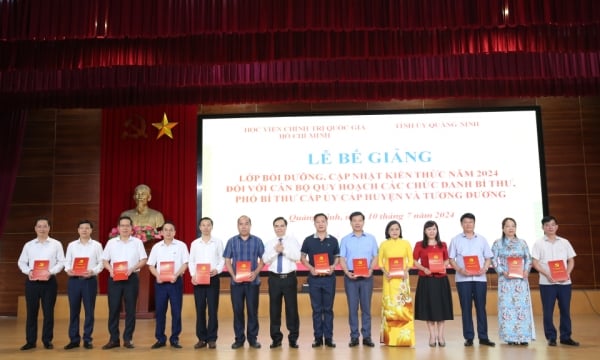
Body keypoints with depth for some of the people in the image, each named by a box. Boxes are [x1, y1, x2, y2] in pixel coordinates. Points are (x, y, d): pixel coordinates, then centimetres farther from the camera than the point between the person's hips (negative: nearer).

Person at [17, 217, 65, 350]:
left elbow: (61, 262, 1)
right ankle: (30, 341, 15)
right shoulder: (28, 245, 10)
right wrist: (28, 271, -9)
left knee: (48, 312, 3)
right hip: (32, 281, 1)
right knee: (31, 312, 5)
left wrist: (51, 272, -14)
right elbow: (21, 262, 9)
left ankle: (47, 340, 13)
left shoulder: (56, 244, 5)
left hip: (49, 281, -1)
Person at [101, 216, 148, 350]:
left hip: (131, 278, -1)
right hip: (114, 278, 1)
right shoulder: (111, 242, 8)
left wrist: (132, 269, -15)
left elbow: (143, 260, 1)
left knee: (130, 309, 3)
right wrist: (110, 269, -11)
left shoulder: (137, 242, 5)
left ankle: (128, 339, 11)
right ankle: (114, 339, 11)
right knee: (113, 309, 2)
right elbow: (105, 260, 9)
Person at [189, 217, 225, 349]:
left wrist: (217, 270, -16)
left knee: (213, 309, -1)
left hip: (213, 278, -1)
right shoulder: (194, 243, 9)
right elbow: (191, 261, 7)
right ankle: (201, 338, 13)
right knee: (200, 309, 4)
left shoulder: (218, 242, 5)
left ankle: (212, 338, 6)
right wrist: (193, 275, -8)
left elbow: (222, 260, 2)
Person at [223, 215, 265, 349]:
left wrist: (255, 273, -13)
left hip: (253, 281, -1)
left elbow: (262, 260, 3)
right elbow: (227, 261, 5)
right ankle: (239, 338, 15)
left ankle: (252, 338, 14)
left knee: (252, 310, 3)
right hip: (236, 281, 1)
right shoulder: (232, 241, 5)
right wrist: (233, 275, -10)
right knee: (237, 310, 5)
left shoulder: (257, 241, 4)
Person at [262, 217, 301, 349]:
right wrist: (275, 251, -17)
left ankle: (293, 338, 12)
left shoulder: (293, 241, 4)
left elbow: (297, 257, -9)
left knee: (292, 307, 1)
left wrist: (284, 250, -17)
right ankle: (276, 338, 17)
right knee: (274, 308, 5)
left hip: (289, 277, -2)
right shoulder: (269, 243, 9)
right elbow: (265, 260, -3)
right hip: (274, 278, 2)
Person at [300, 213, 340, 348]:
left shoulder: (333, 240, 5)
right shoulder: (308, 240, 2)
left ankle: (328, 337, 11)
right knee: (316, 309, 5)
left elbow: (337, 257, 10)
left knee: (328, 308, 5)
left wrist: (333, 267, -10)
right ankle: (318, 337, 13)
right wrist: (311, 268, -11)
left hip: (329, 278, 0)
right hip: (314, 278, 0)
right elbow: (302, 258, 5)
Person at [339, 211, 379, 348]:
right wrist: (347, 272, -14)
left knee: (366, 307, 4)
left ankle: (366, 336, 11)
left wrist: (370, 270, -12)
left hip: (366, 277, 0)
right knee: (352, 308, 3)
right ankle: (354, 337, 10)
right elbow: (342, 259, 2)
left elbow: (375, 257, 4)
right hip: (351, 277, 0)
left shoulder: (371, 238, 6)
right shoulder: (345, 239, 4)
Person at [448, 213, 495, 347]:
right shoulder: (455, 240, 5)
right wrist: (460, 270, -14)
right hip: (463, 279, -1)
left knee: (481, 307, 4)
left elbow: (488, 258, 10)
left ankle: (483, 337, 11)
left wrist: (484, 269, -9)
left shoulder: (482, 239, 10)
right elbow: (451, 259, 3)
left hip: (480, 278, 1)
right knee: (466, 308, 2)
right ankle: (469, 337, 9)